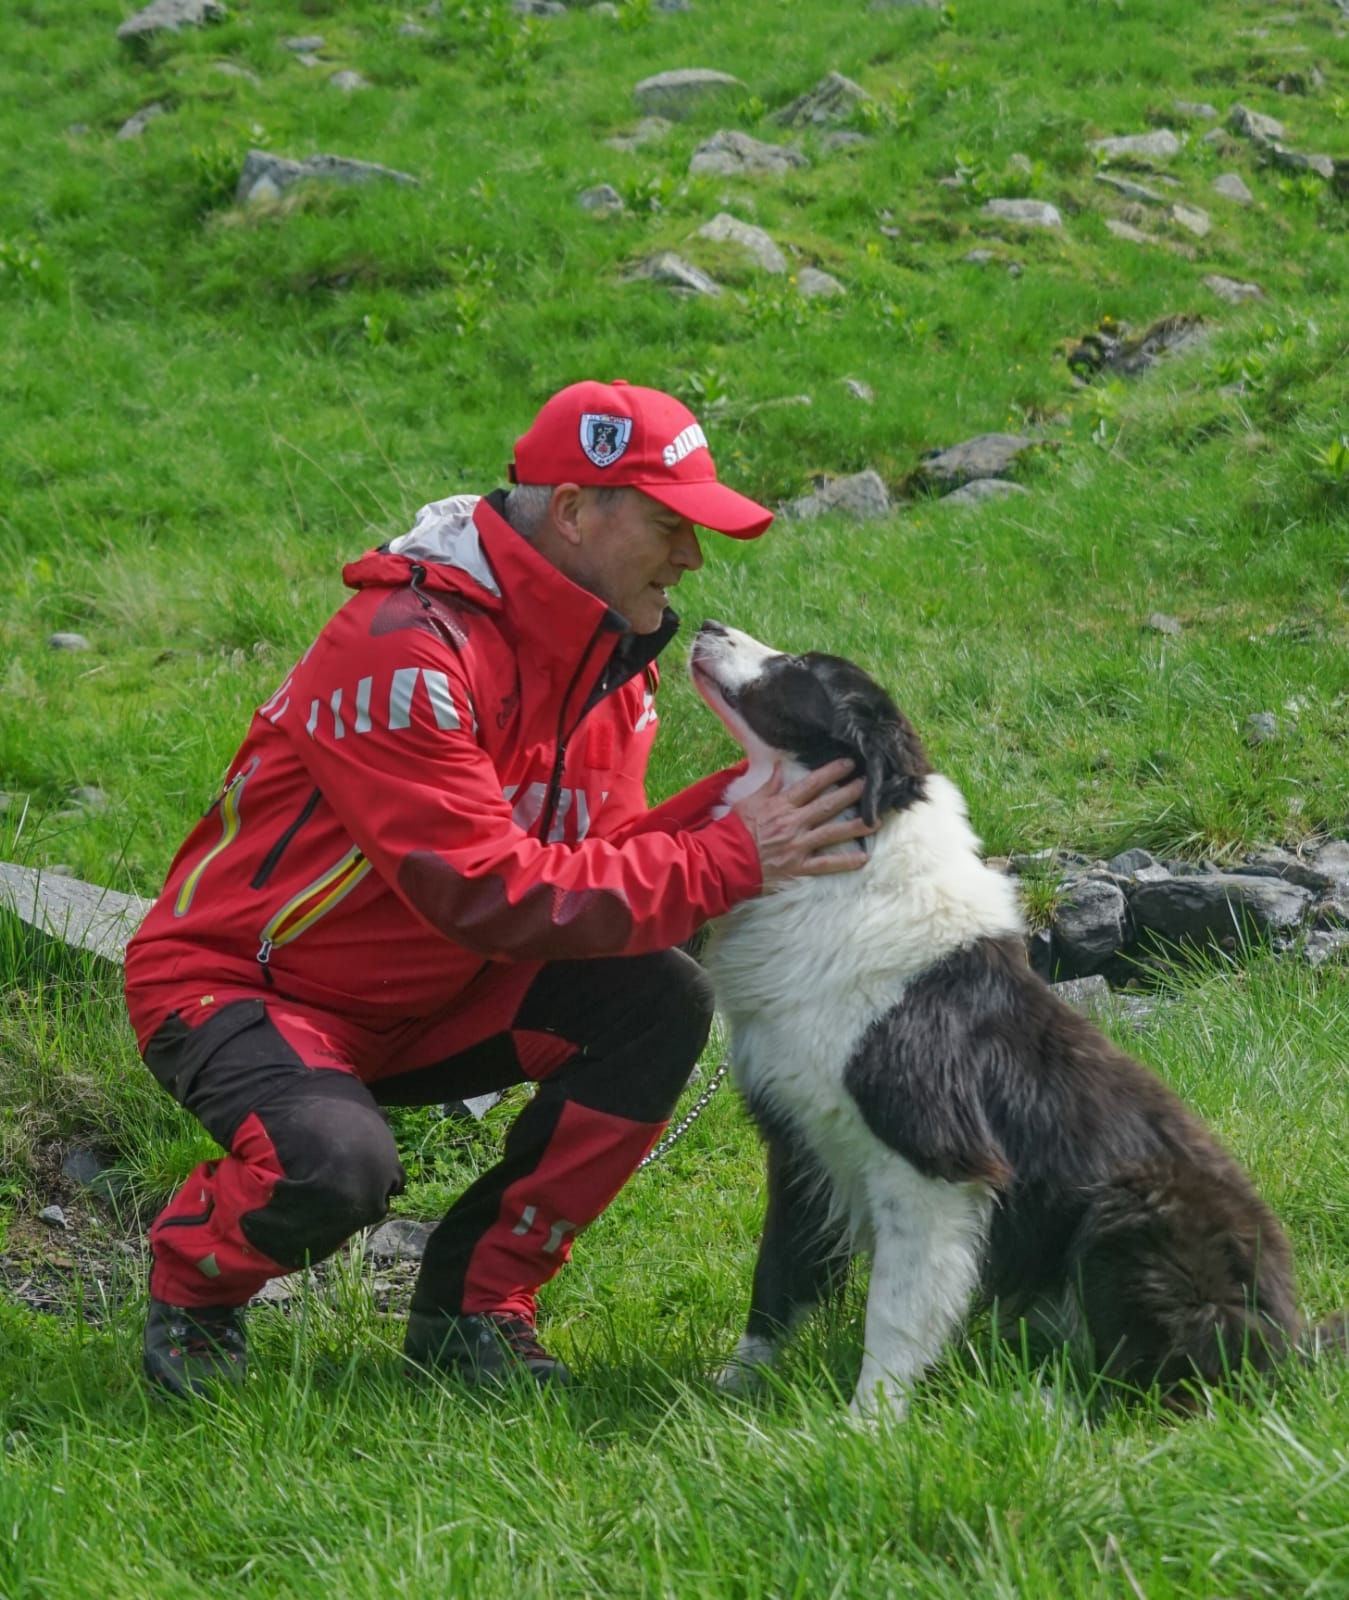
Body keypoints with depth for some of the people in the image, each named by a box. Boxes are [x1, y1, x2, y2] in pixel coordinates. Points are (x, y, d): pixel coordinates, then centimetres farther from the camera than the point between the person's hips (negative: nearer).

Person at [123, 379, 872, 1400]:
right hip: (232, 983, -8)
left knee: (660, 1001, -14)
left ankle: (474, 1304, -2)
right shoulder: (410, 648, -28)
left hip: (427, 999, 8)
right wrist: (728, 859, -31)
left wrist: (740, 805, -22)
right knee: (338, 1167, -37)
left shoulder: (607, 653, 0)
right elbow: (490, 891, -32)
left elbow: (596, 859, -4)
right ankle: (193, 1276, 0)